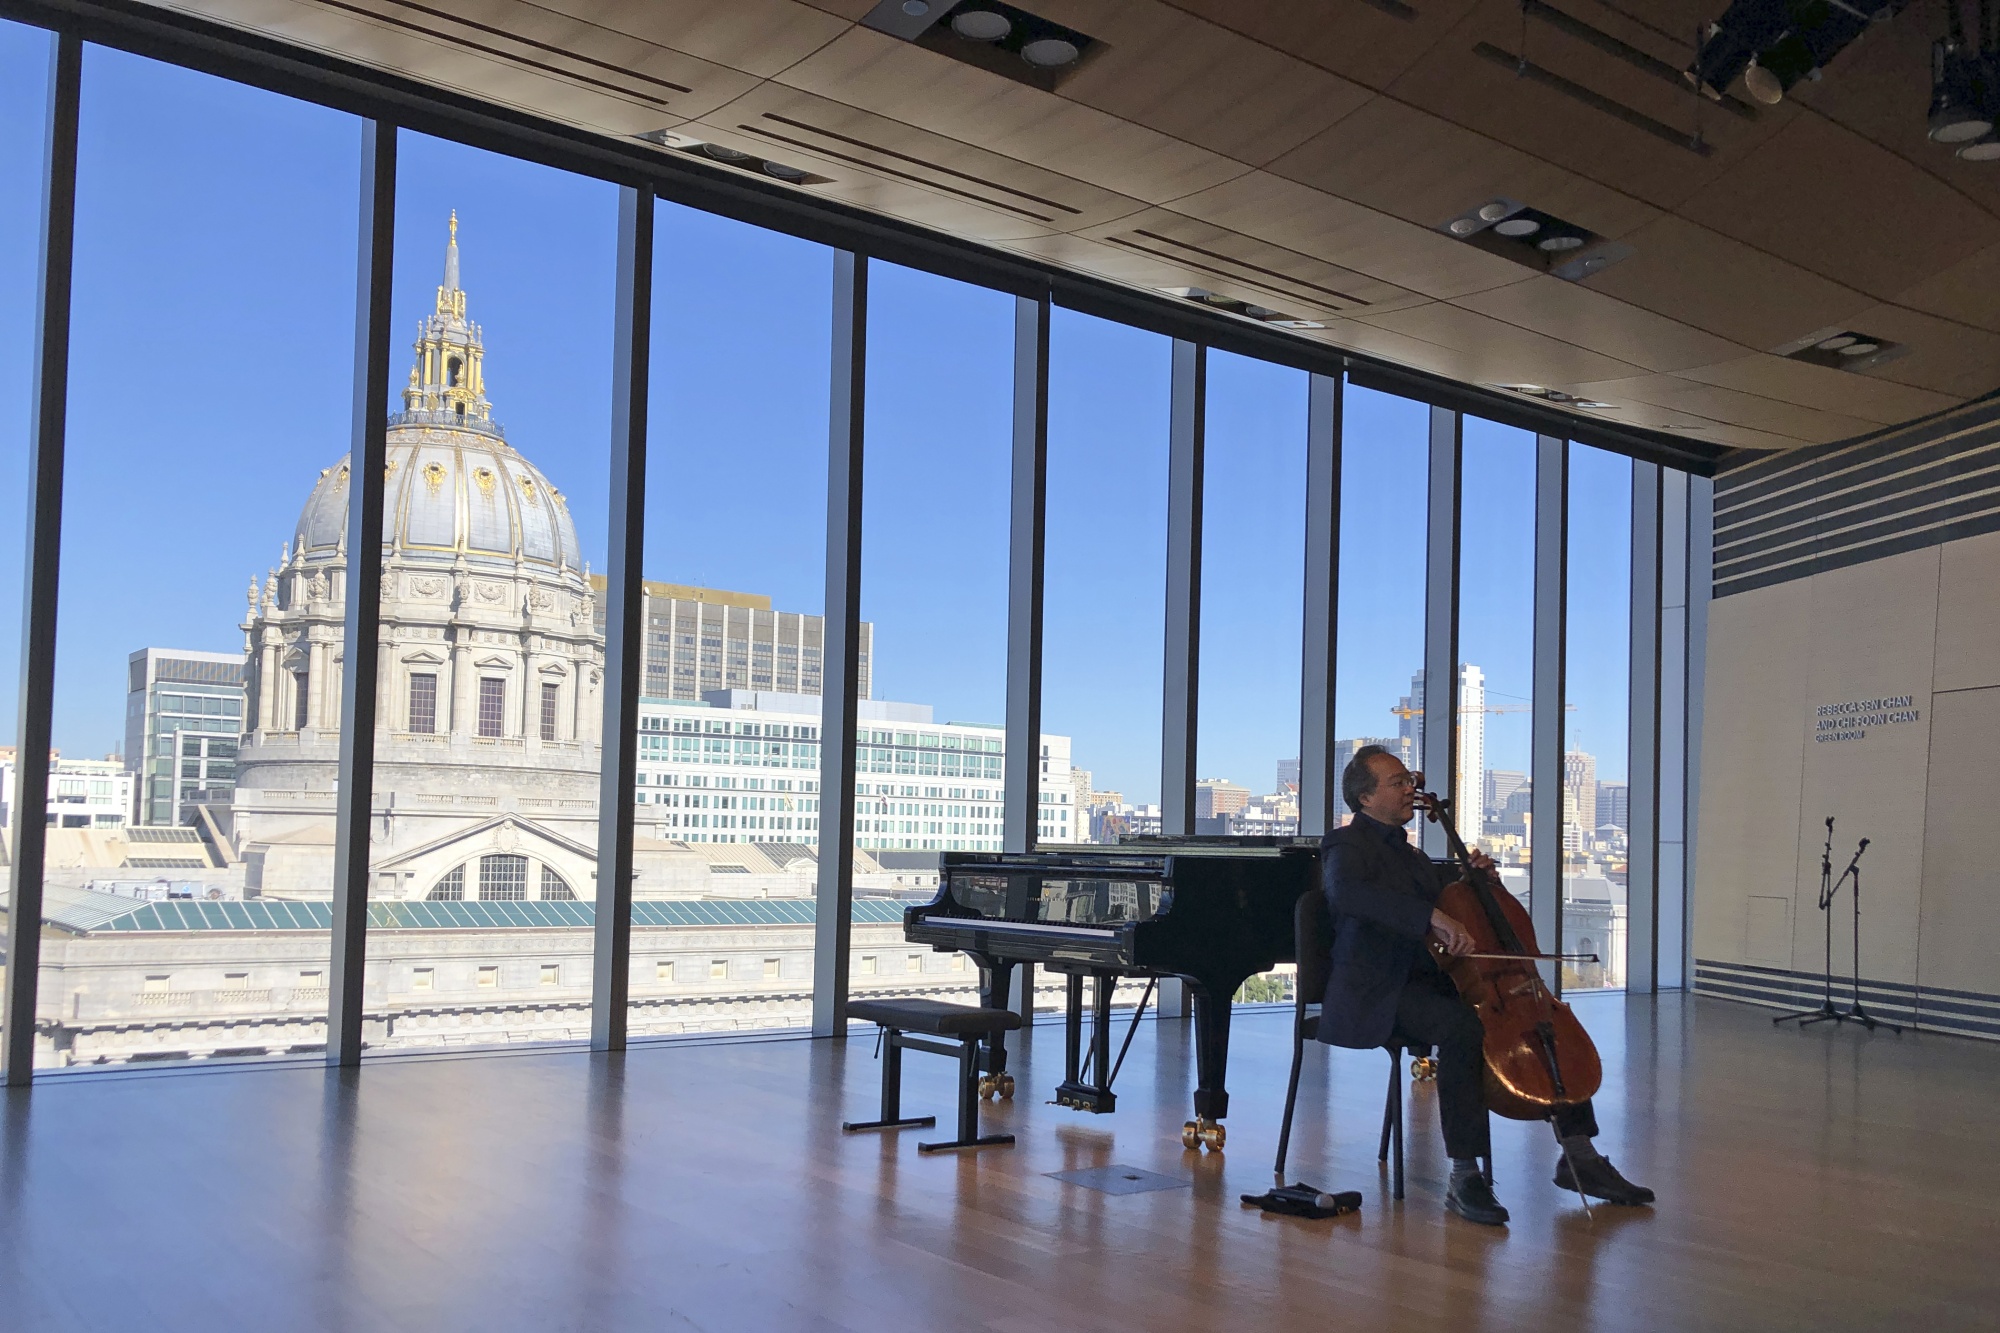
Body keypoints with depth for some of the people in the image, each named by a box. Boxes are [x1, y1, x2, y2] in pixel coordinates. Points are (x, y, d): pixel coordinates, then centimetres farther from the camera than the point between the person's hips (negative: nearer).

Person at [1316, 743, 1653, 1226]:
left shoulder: (1408, 854, 23)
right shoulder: (1347, 846, -6)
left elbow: (1457, 912, 30)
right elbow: (1348, 893, -30)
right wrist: (1433, 916, -40)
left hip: (1433, 982, 9)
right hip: (1380, 993, -9)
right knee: (1463, 1028, -36)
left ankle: (1578, 1155, 8)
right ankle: (1465, 1177, -31)